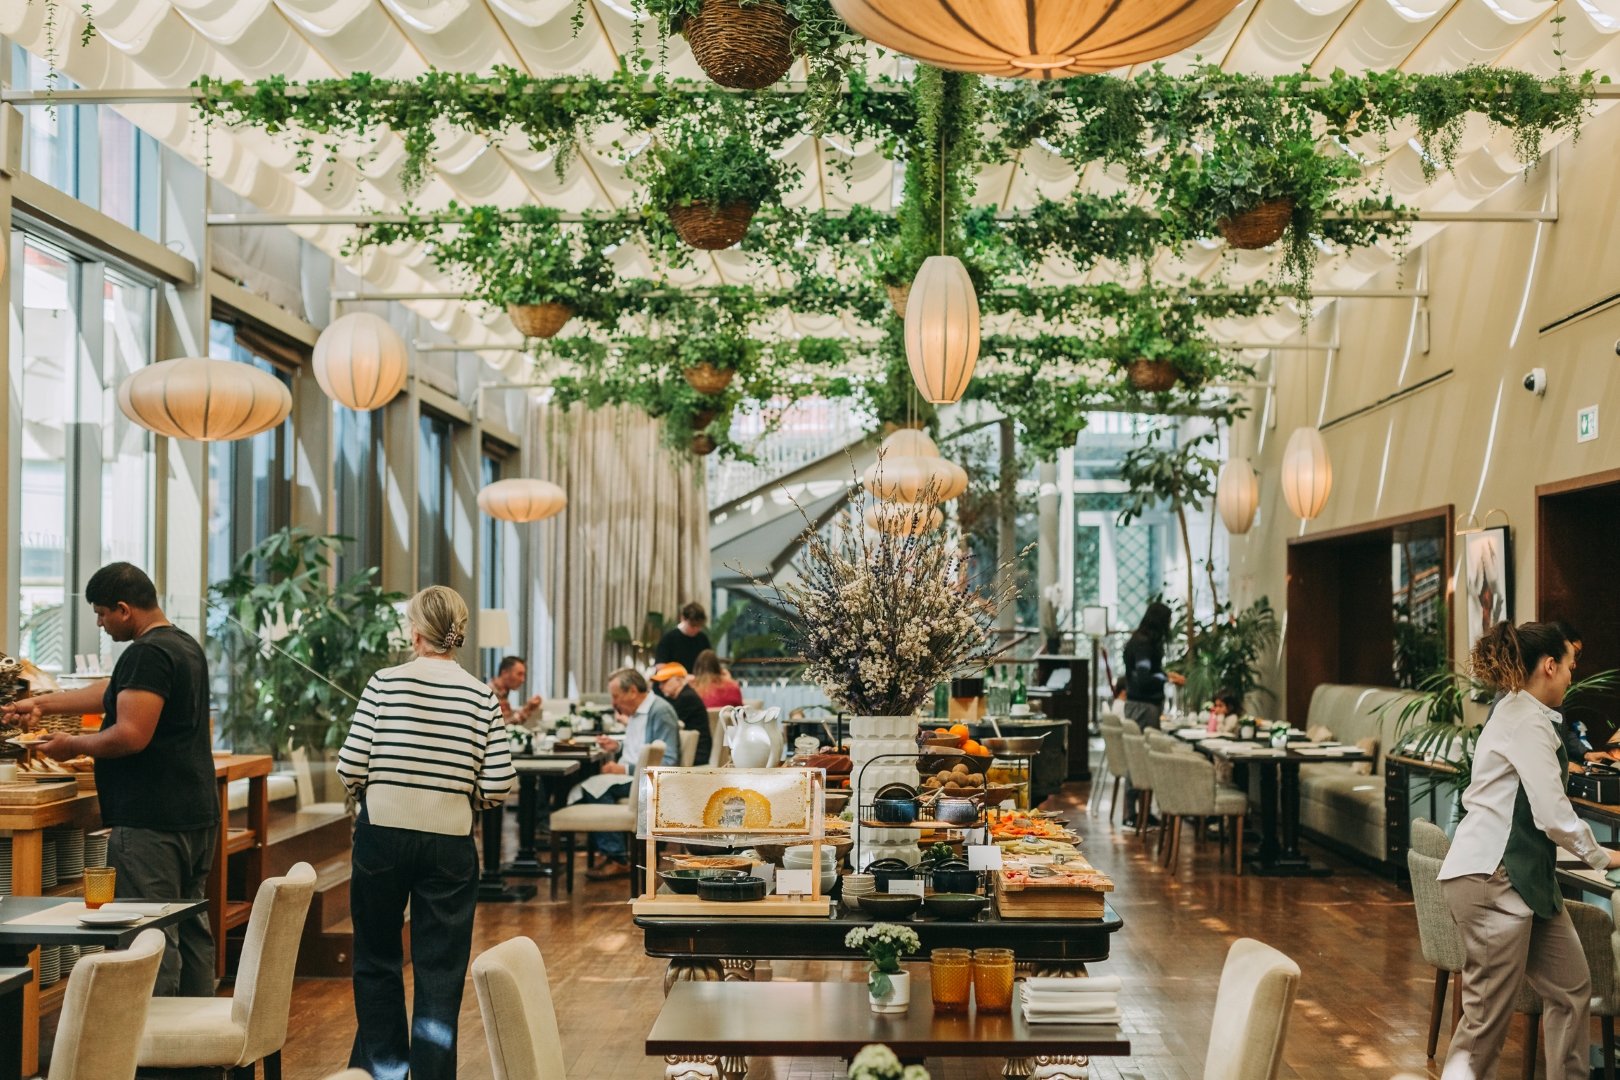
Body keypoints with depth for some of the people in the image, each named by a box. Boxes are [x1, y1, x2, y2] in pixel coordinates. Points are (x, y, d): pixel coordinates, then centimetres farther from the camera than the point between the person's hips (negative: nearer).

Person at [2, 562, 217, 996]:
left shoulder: (148, 654, -16)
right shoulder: (185, 645, 16)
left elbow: (130, 735, -23)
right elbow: (113, 691, 27)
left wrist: (74, 745, -6)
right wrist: (42, 704, 29)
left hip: (151, 825, -10)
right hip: (197, 815, 10)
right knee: (191, 930, 15)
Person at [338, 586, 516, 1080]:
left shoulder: (385, 683, -6)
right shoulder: (482, 696, -3)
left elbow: (350, 767, -9)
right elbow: (499, 786, -7)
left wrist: (376, 785, 12)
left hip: (382, 834, 0)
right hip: (449, 841, 0)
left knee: (377, 959, 19)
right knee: (440, 972, 8)